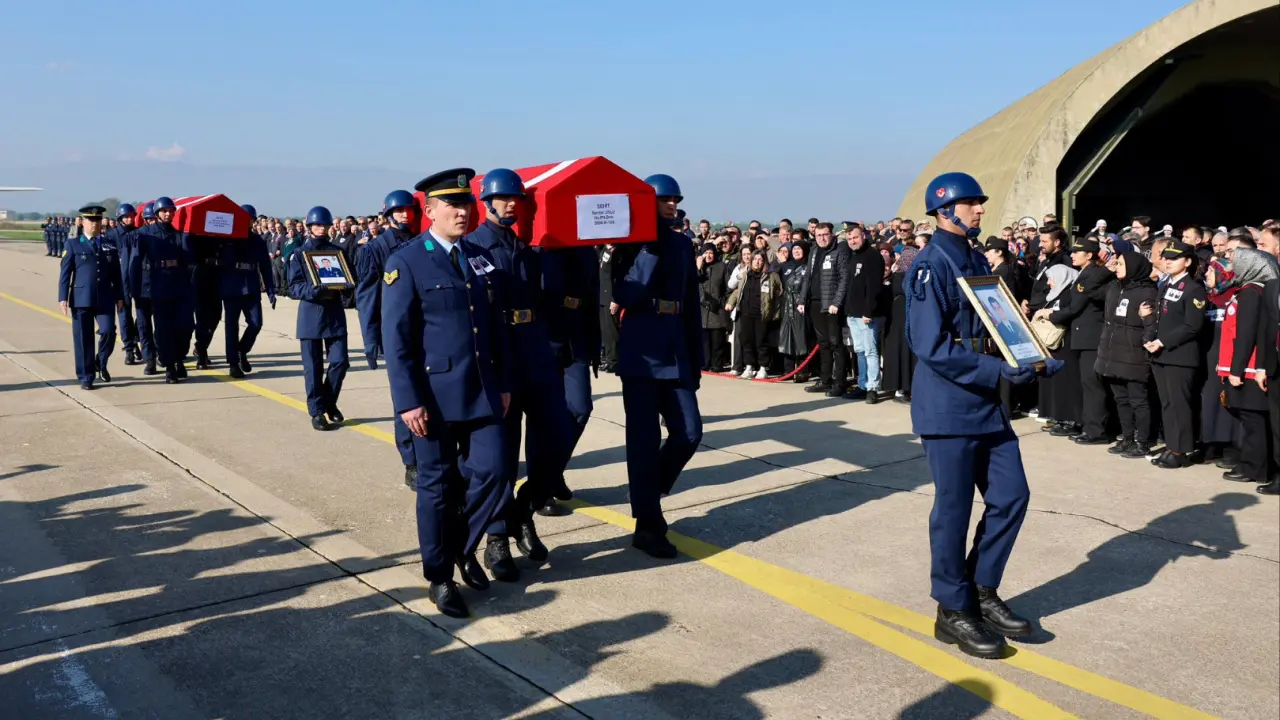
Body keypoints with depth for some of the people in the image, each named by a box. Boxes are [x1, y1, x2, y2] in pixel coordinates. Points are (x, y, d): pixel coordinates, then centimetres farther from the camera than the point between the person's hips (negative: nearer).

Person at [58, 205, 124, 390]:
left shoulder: (110, 246, 10)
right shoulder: (73, 245, 4)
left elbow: (116, 274, 12)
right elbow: (65, 273, 1)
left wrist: (119, 297, 8)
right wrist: (63, 298, -6)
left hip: (105, 299, 1)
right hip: (81, 299, -1)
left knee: (108, 331, -12)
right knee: (83, 339, 2)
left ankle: (101, 363, 16)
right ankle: (86, 377, 11)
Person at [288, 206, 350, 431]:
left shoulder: (337, 251, 11)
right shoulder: (299, 254, 3)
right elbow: (294, 287, -4)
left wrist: (337, 287, -12)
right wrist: (315, 290, -23)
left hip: (335, 314, 2)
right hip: (310, 316, -2)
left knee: (340, 362, -3)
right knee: (313, 366, 1)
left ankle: (329, 403, 18)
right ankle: (317, 411, 10)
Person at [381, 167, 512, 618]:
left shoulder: (480, 259, 11)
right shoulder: (406, 263, -7)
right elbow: (396, 339, -10)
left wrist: (503, 383, 10)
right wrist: (408, 401, -15)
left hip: (482, 391, 5)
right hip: (434, 394, -5)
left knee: (491, 471, 1)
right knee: (437, 484, 4)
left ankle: (463, 547, 27)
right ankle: (439, 577, 19)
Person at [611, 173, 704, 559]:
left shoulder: (682, 244, 13)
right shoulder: (633, 243, -2)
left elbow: (692, 306, 14)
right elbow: (623, 296, -17)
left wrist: (696, 360, 12)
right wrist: (651, 251, -18)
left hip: (675, 353, 5)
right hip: (641, 353, -5)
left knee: (689, 432, 1)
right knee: (645, 438, -4)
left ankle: (648, 493, 24)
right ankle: (648, 525, 3)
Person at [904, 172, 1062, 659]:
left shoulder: (978, 261, 13)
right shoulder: (931, 266, -14)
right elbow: (930, 346, -21)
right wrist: (1000, 370, -25)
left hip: (987, 402, 9)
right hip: (948, 405, -8)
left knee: (1011, 497, 9)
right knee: (954, 508, 1)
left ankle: (981, 591, 26)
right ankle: (954, 612, 15)